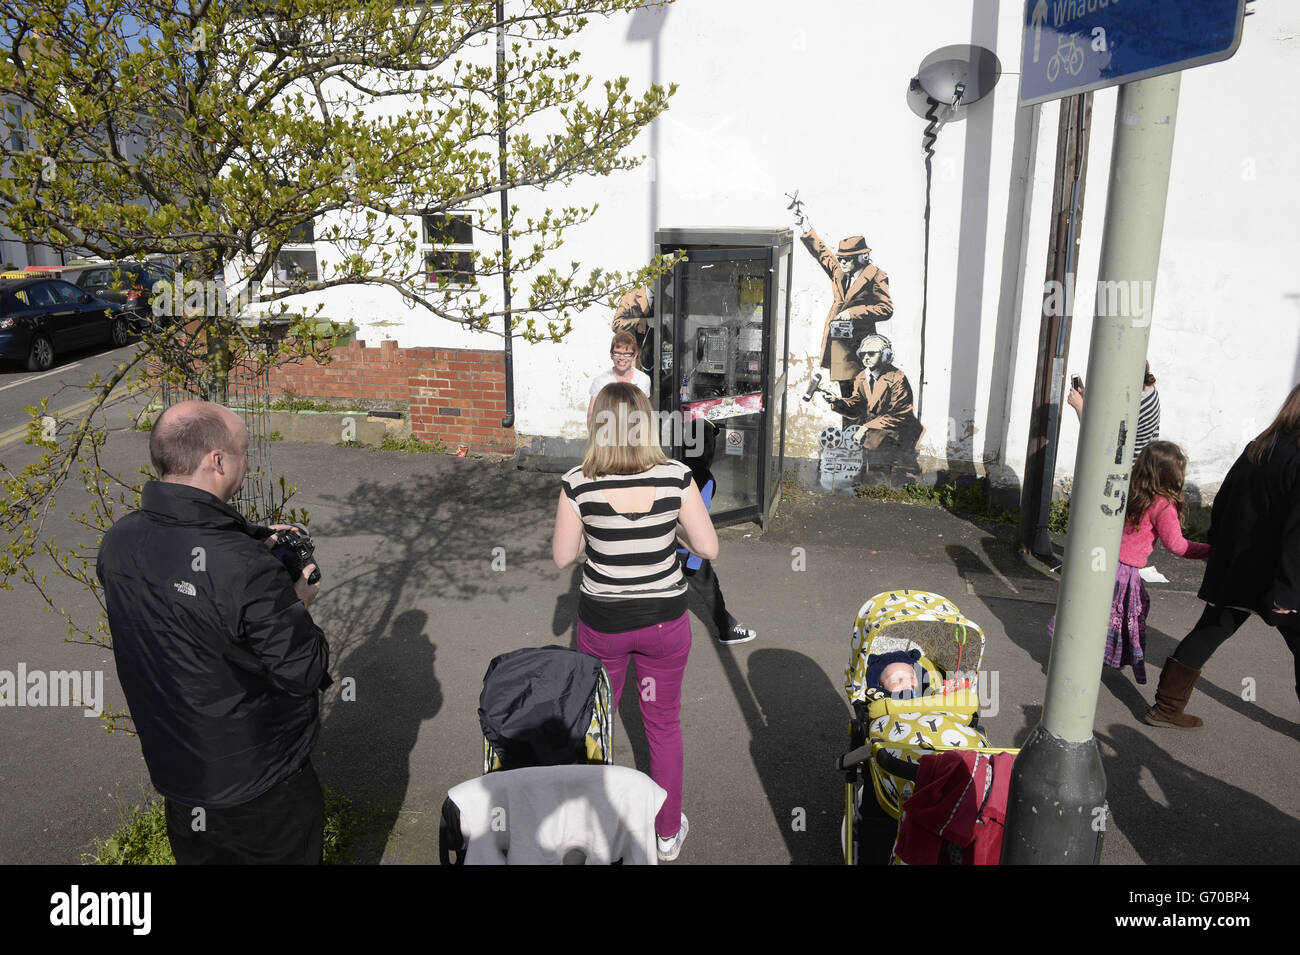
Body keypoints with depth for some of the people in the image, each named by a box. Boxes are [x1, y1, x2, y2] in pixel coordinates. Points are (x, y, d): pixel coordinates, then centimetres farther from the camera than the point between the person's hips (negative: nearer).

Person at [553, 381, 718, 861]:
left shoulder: (578, 484, -17)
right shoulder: (675, 476, -16)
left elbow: (562, 557, -7)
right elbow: (708, 548, -11)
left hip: (602, 623, 0)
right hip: (664, 621, 0)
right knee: (664, 724, 20)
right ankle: (668, 832, 36)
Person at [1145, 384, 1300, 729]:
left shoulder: (1257, 448, 3)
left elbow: (1221, 503, 12)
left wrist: (1220, 548, 23)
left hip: (1232, 570, 6)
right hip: (1272, 578, -6)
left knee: (1209, 632, 12)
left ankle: (1166, 707, 14)